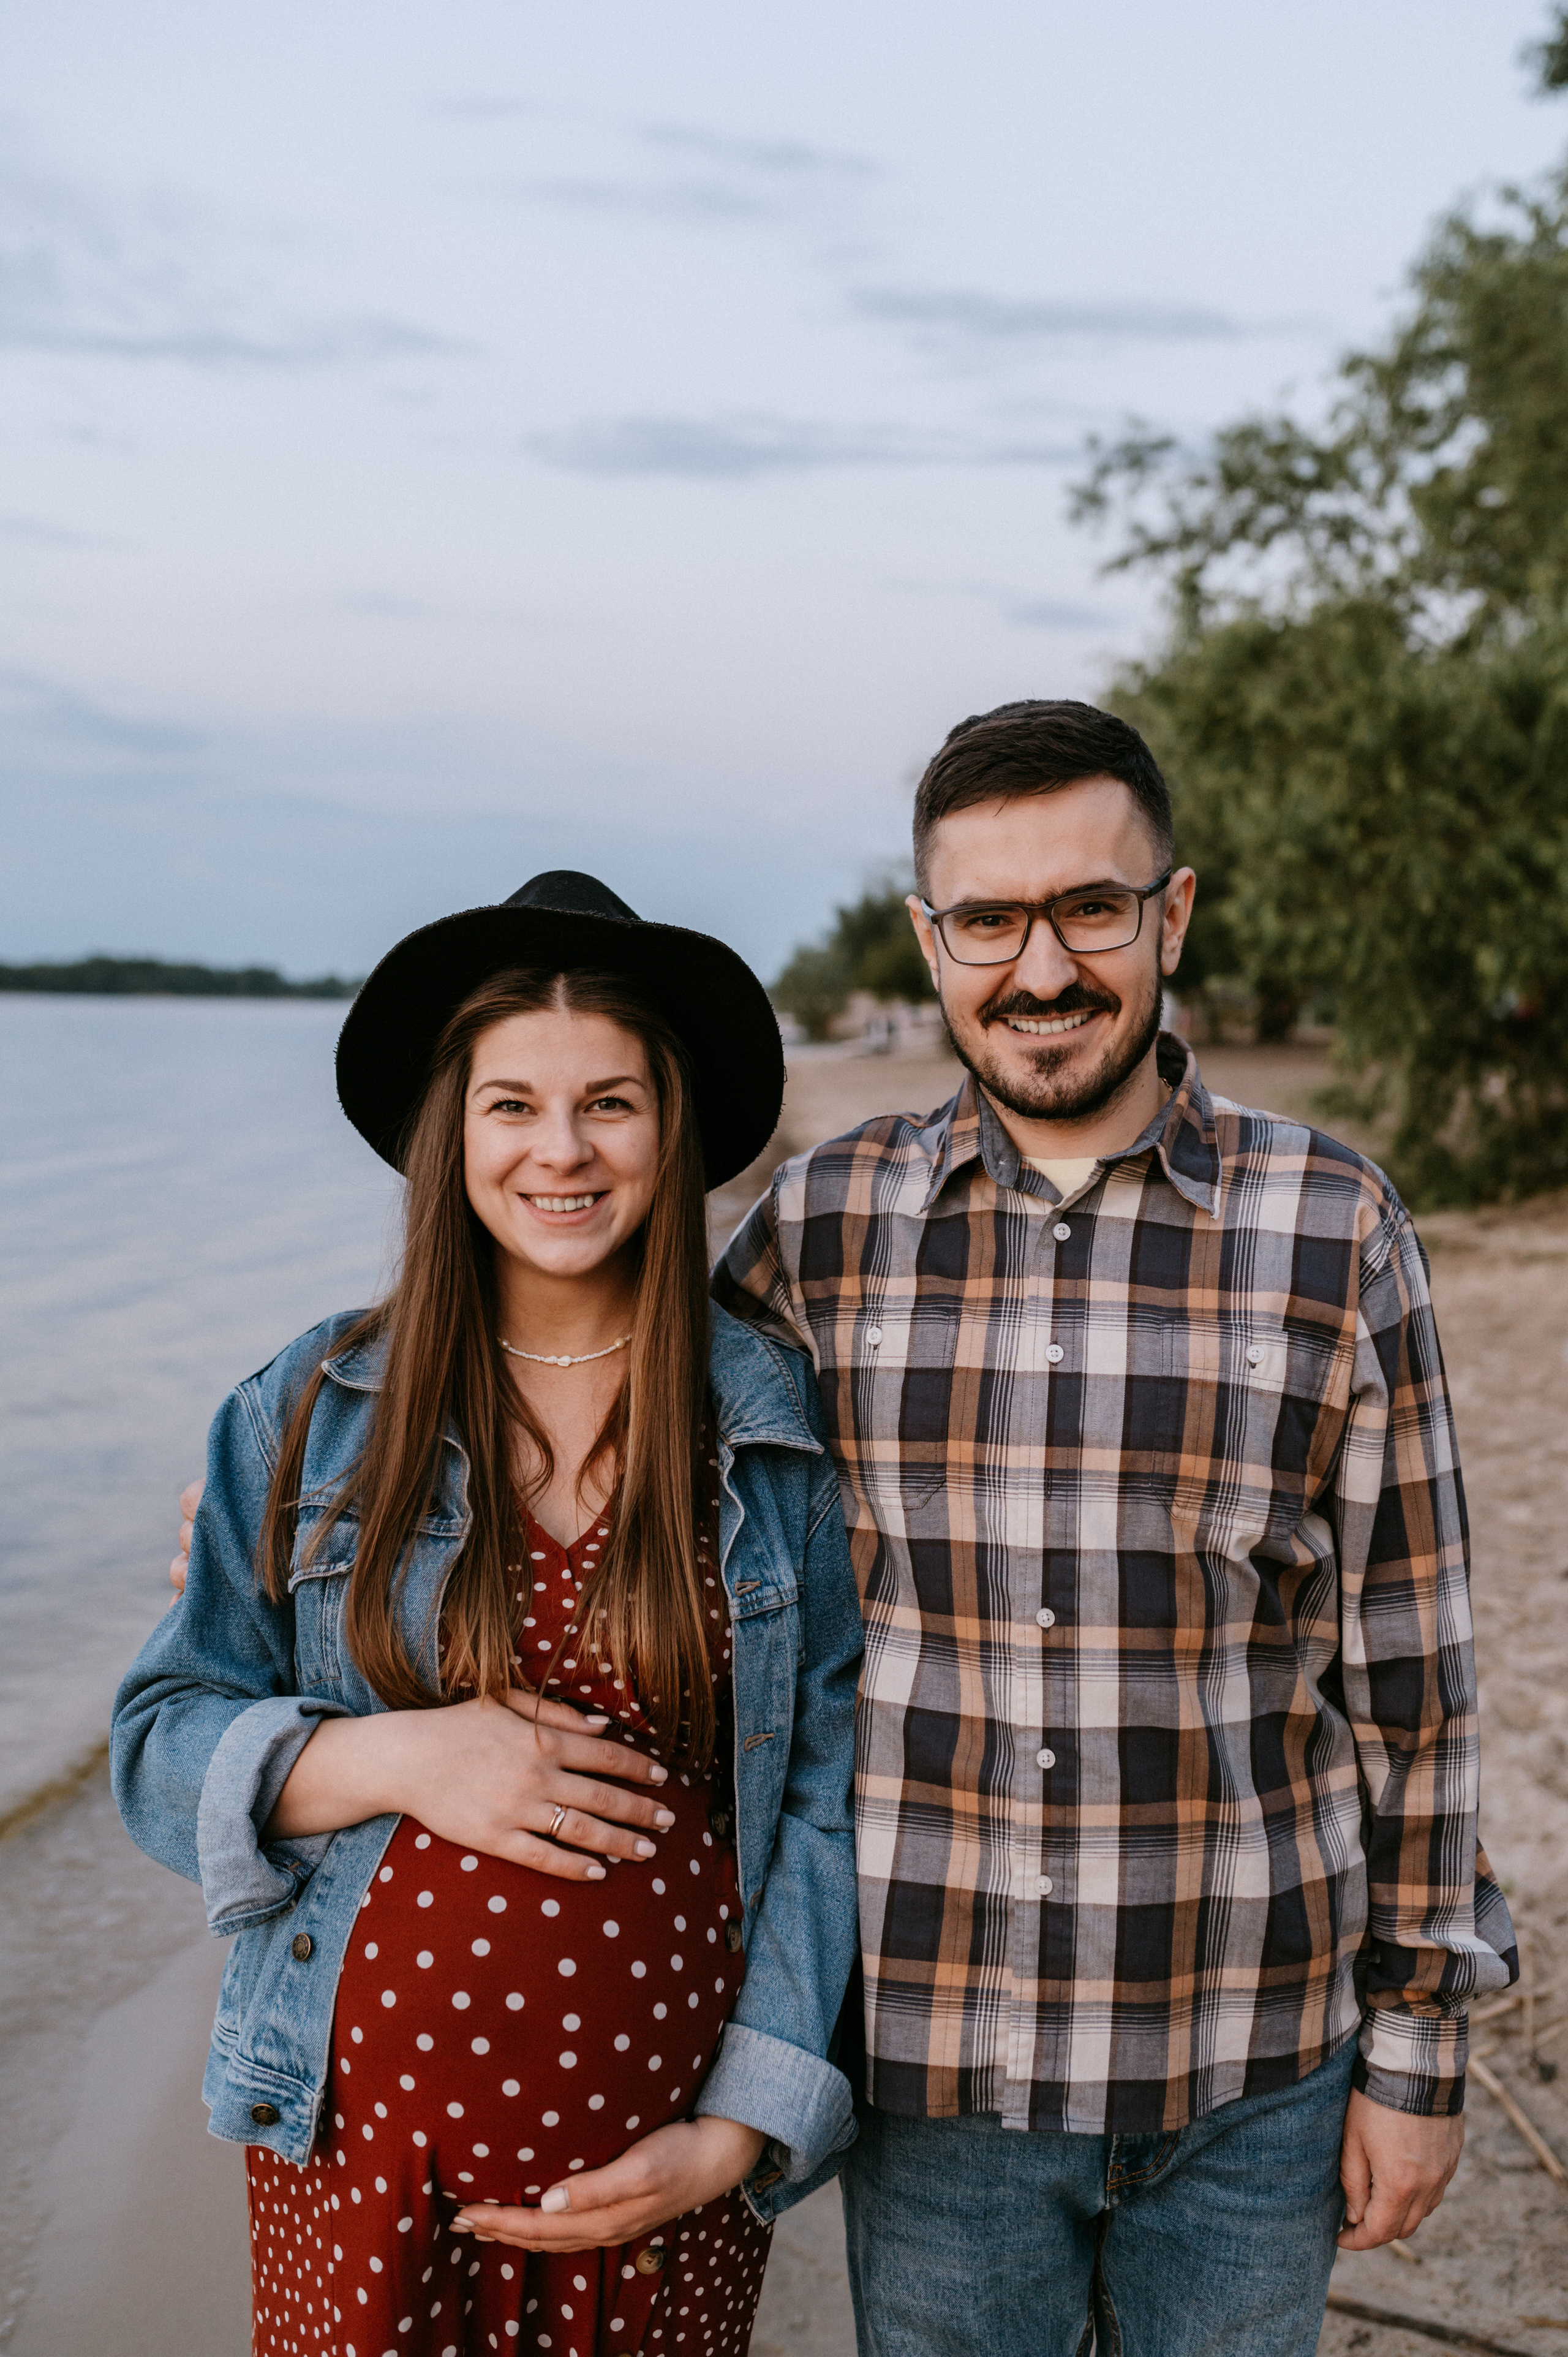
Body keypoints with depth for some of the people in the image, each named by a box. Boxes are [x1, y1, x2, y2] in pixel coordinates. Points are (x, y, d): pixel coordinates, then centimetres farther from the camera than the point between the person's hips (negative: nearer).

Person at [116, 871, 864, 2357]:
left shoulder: (776, 1424, -3)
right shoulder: (310, 1414, -2)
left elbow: (827, 1793, -3)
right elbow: (160, 1746, 1)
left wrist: (742, 2134, -8)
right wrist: (387, 1760, -17)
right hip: (357, 2135, 0)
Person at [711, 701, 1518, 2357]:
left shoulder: (1335, 1234, -5)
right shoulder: (824, 1224, -3)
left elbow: (1409, 1674, -1)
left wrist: (1417, 2044, 0)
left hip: (1249, 2080, 0)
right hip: (932, 2069, 1)